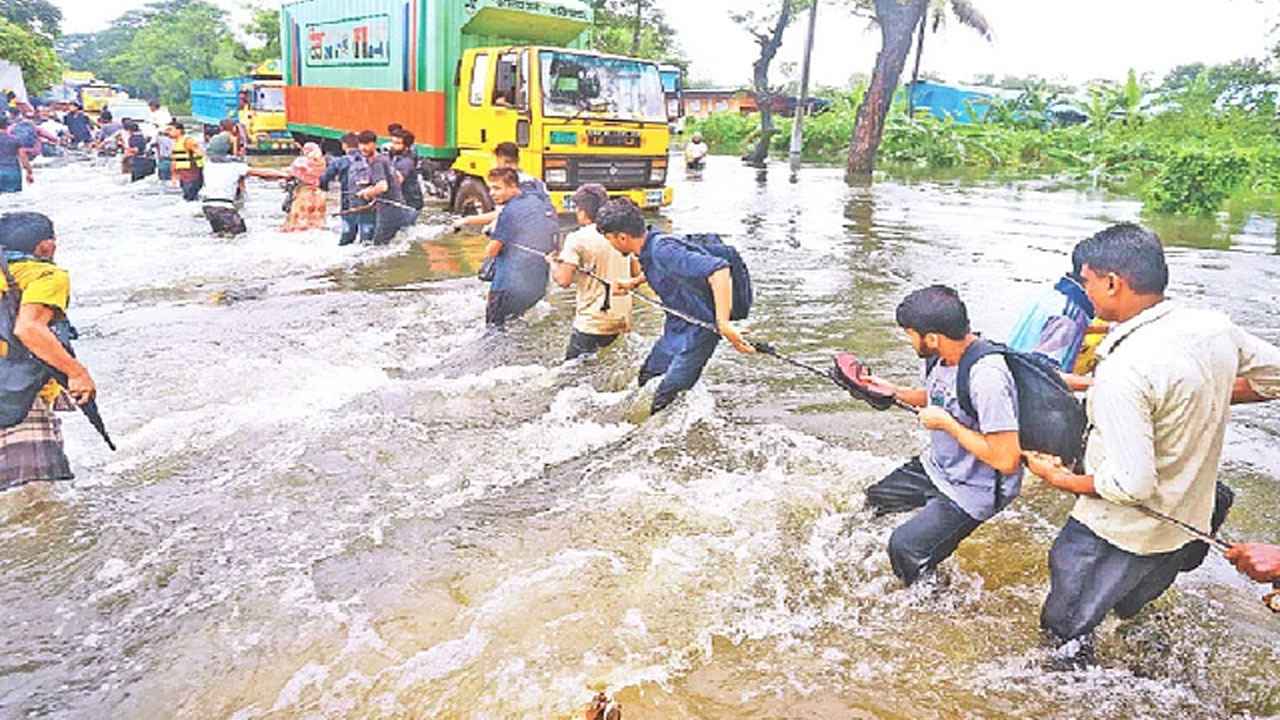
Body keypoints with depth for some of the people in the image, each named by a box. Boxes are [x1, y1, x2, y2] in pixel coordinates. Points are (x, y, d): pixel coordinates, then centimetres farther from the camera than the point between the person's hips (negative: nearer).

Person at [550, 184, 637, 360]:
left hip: (593, 324, -7)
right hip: (622, 320, 7)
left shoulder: (577, 238, -12)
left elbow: (563, 280, -16)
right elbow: (637, 272, 13)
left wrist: (553, 263, 3)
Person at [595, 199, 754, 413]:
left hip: (697, 331, -10)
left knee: (665, 401, -9)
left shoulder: (663, 250, -29)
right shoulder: (647, 250, 1)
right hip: (675, 329, 10)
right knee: (644, 380, 20)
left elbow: (719, 269, -40)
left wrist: (723, 323, -45)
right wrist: (633, 283, 17)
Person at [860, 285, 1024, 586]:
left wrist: (946, 424, -25)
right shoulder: (943, 357, -6)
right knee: (875, 499, 17)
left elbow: (1006, 460, -32)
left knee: (905, 547, -12)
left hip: (973, 490, -9)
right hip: (938, 467, 9)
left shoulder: (986, 378, -34)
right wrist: (895, 391, 3)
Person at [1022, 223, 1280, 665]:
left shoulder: (1122, 371, -33)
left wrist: (1062, 480, -14)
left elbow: (1131, 483, -31)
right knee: (1129, 610, 34)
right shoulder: (1215, 327, -8)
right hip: (1192, 521, 8)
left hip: (1119, 535, -7)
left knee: (1066, 629, 15)